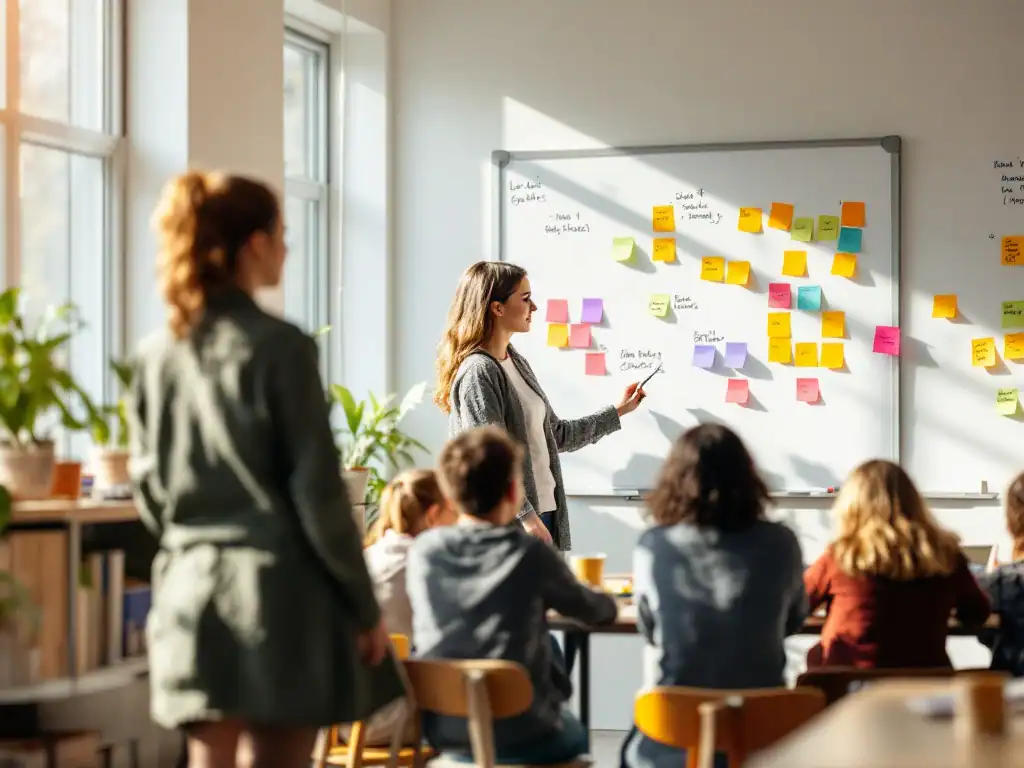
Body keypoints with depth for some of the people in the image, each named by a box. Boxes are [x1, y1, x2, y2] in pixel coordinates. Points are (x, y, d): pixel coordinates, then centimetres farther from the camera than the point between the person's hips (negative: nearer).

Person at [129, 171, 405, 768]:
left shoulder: (158, 353, 7)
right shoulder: (279, 346, -11)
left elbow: (149, 485, 12)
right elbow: (318, 490, -11)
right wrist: (365, 605, -4)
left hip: (190, 590, 6)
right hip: (280, 590, -5)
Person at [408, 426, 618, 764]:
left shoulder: (423, 550, -4)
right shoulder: (530, 554, -13)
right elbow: (598, 610, 3)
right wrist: (607, 601, 28)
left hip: (442, 732, 4)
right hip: (520, 736, -4)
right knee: (574, 733, 31)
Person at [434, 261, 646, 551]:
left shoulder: (517, 363, 15)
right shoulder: (478, 373, -14)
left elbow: (556, 434, 23)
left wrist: (618, 412, 27)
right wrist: (526, 516, -23)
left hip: (543, 512, 9)